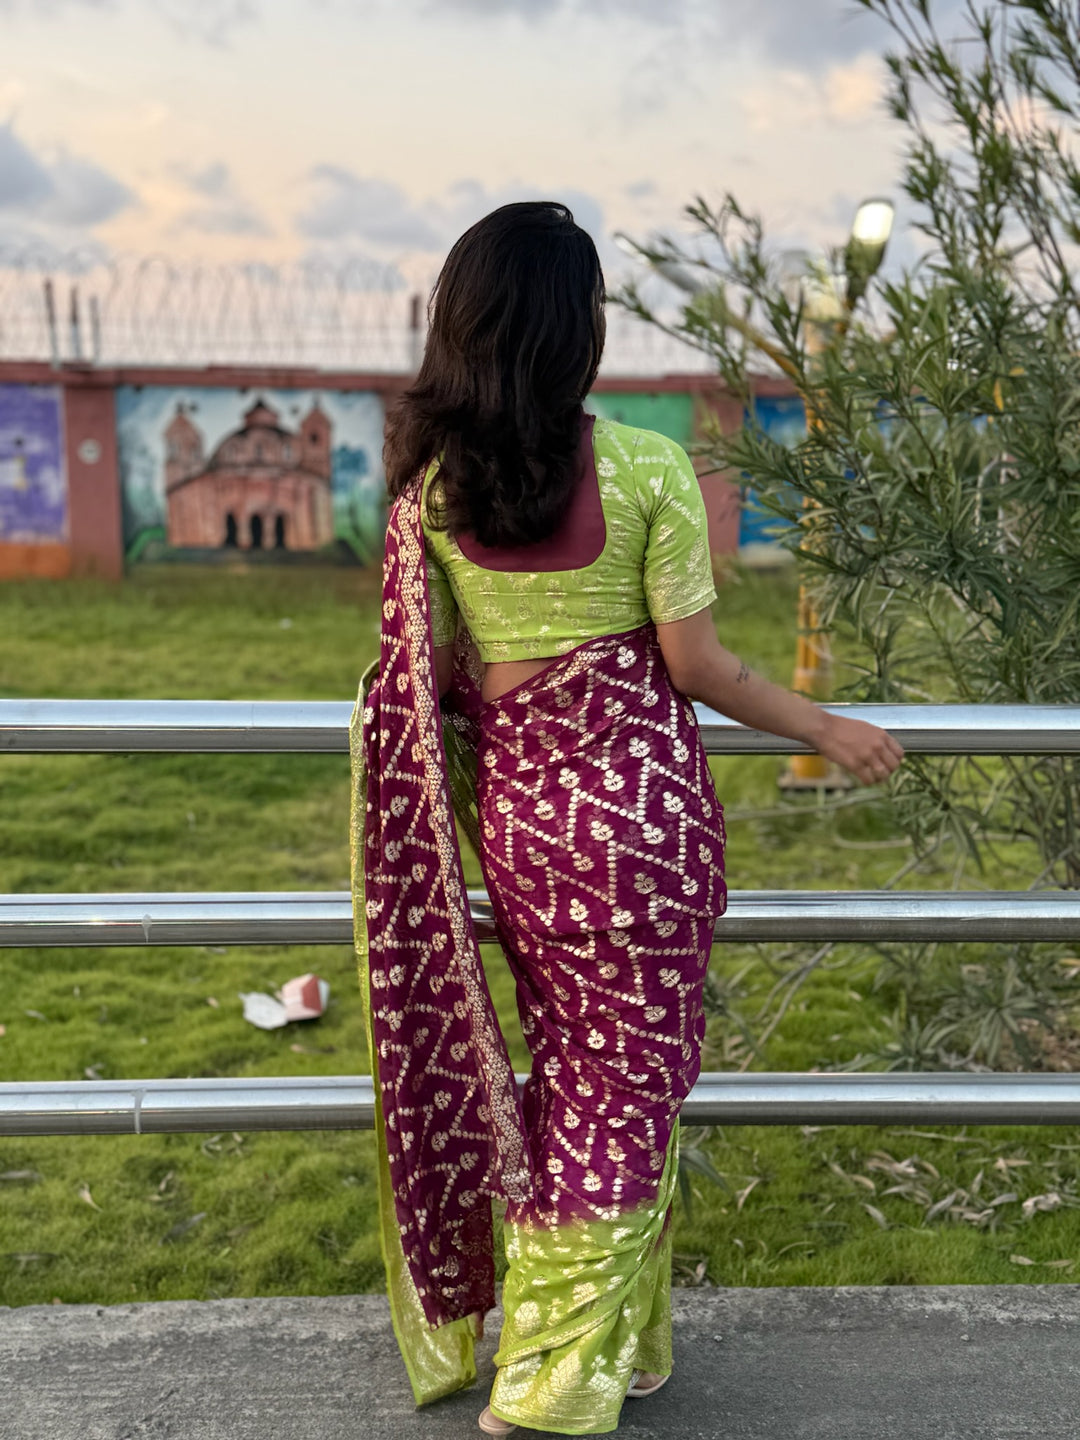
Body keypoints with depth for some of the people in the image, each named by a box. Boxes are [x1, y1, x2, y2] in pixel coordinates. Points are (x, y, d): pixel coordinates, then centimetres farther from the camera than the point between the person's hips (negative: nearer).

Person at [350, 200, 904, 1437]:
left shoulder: (431, 479, -3)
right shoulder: (645, 469, -15)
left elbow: (434, 670, 2)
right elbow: (693, 663, -11)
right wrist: (829, 732, 2)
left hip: (510, 798, 5)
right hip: (635, 800, -5)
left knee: (563, 1062, 20)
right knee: (628, 1073, 10)